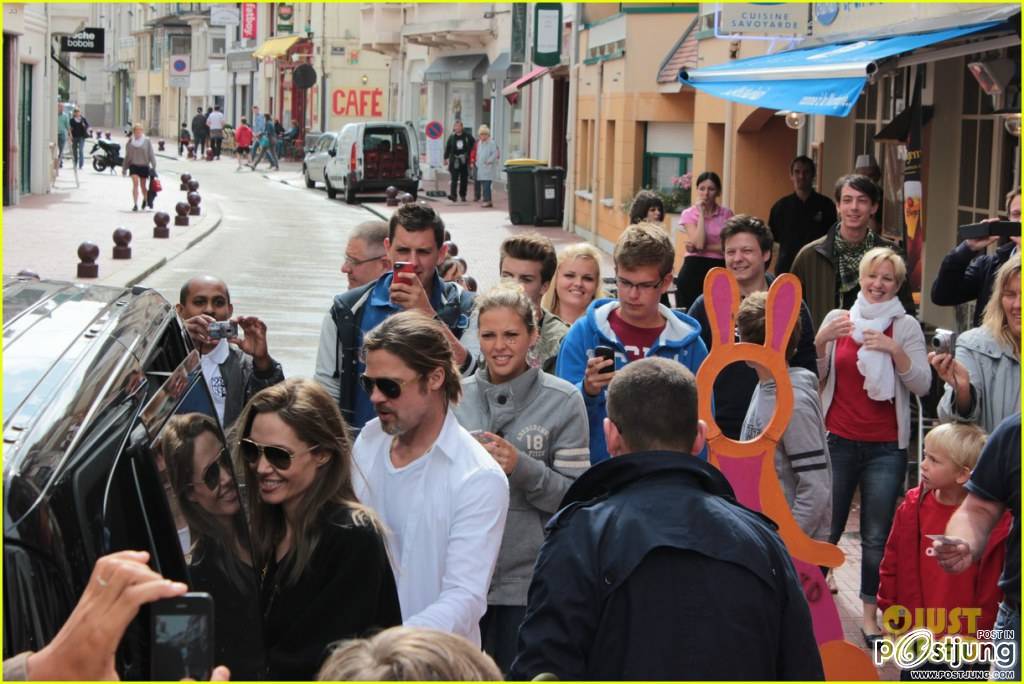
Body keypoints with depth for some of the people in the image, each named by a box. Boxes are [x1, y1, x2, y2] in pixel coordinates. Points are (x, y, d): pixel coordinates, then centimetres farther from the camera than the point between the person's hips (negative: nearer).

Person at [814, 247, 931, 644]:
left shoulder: (906, 327, 2)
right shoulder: (837, 319, 6)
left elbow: (923, 385, -4)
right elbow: (814, 377, 7)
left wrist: (894, 350, -18)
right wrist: (820, 342, -11)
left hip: (886, 447, -1)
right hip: (838, 441, 1)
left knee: (877, 537, 0)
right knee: (826, 529, 0)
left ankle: (870, 614, 11)